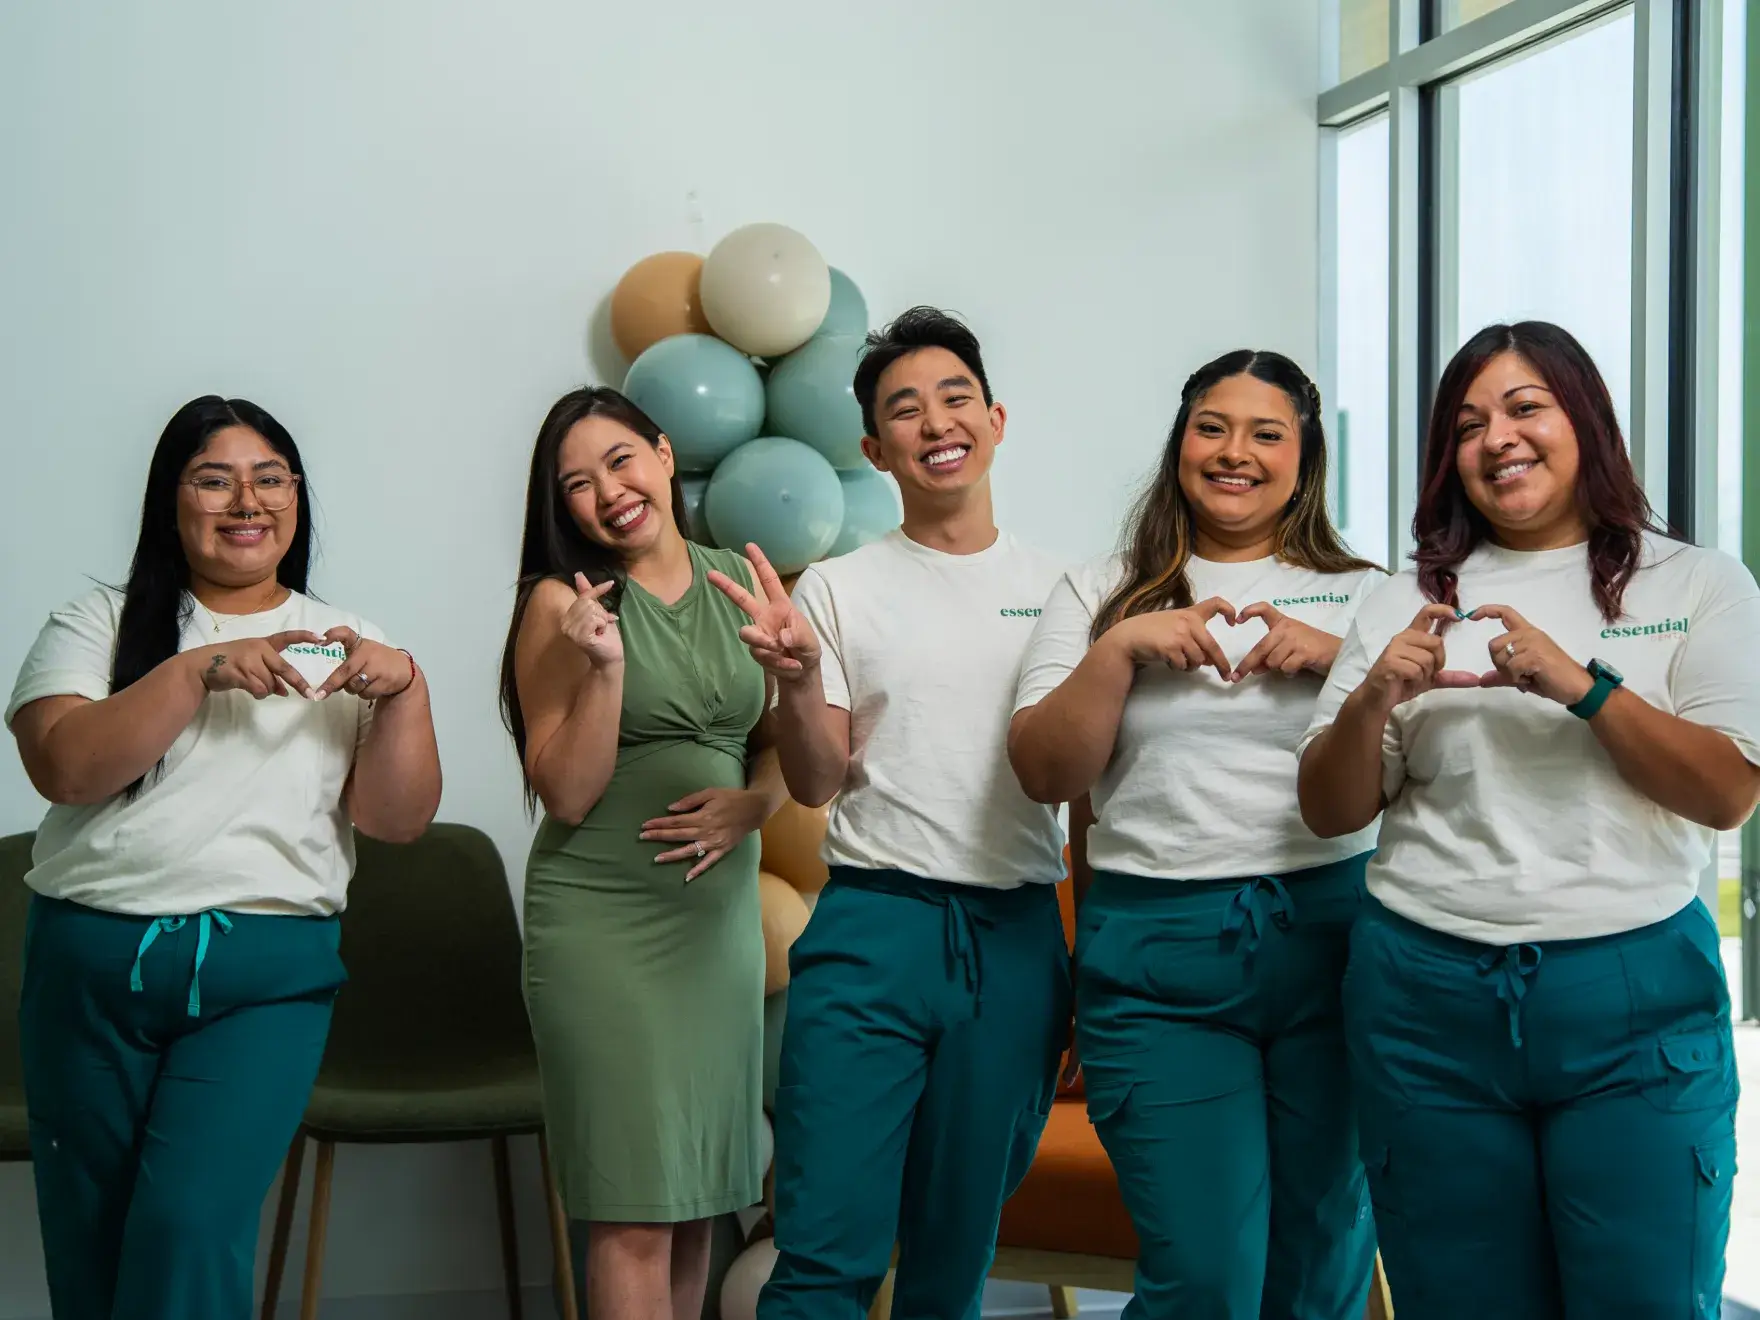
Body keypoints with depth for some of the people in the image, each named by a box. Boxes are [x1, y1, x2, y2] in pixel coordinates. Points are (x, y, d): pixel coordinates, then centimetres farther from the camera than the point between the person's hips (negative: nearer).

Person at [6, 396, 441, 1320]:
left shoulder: (341, 650, 9)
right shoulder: (98, 625, 7)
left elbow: (396, 819, 1)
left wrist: (404, 691, -14)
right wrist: (197, 670, -18)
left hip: (269, 975, -1)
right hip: (90, 964, 1)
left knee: (189, 1227, -17)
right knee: (87, 1245, 11)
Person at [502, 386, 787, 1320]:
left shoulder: (739, 582, 6)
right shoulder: (563, 602, -6)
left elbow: (781, 742, 15)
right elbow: (566, 795, -10)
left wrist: (751, 803, -5)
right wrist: (606, 665, -23)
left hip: (720, 912, 5)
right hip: (604, 920, -5)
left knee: (701, 1189, 11)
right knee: (637, 1208, -5)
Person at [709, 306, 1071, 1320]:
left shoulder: (1056, 589, 9)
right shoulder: (837, 590, 3)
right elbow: (817, 784, 0)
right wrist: (794, 674, -19)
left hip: (1018, 938, 2)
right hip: (875, 924, -2)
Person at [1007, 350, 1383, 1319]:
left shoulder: (1366, 595, 11)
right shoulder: (1100, 595, 11)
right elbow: (1043, 774, 2)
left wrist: (1337, 657, -11)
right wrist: (1120, 647, -9)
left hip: (1333, 937, 1)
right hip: (1159, 947, -1)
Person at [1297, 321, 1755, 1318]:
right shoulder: (1410, 601, 10)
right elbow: (1330, 814, 8)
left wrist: (1580, 684, -17)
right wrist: (1372, 701, -11)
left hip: (1636, 994, -2)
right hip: (1430, 998, 2)